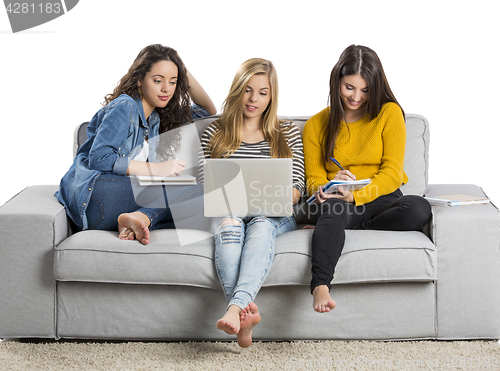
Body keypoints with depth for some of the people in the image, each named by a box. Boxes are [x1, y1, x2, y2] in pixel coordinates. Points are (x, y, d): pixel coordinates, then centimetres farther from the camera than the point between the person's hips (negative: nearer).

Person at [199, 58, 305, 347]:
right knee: (229, 226, -37)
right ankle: (246, 313, -59)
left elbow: (296, 189, 10)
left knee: (261, 225, -38)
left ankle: (236, 306, -61)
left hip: (275, 216, 0)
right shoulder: (215, 134, 18)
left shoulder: (288, 133, 19)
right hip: (227, 213, 0)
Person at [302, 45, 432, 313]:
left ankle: (326, 230, -23)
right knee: (333, 206, -38)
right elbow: (314, 180, 9)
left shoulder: (389, 113, 4)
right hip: (340, 204, 0)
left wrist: (356, 196, -21)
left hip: (381, 201, 1)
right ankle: (320, 286, -55)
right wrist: (328, 191, -18)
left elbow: (392, 173, -4)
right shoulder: (316, 125, 10)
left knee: (419, 208, -33)